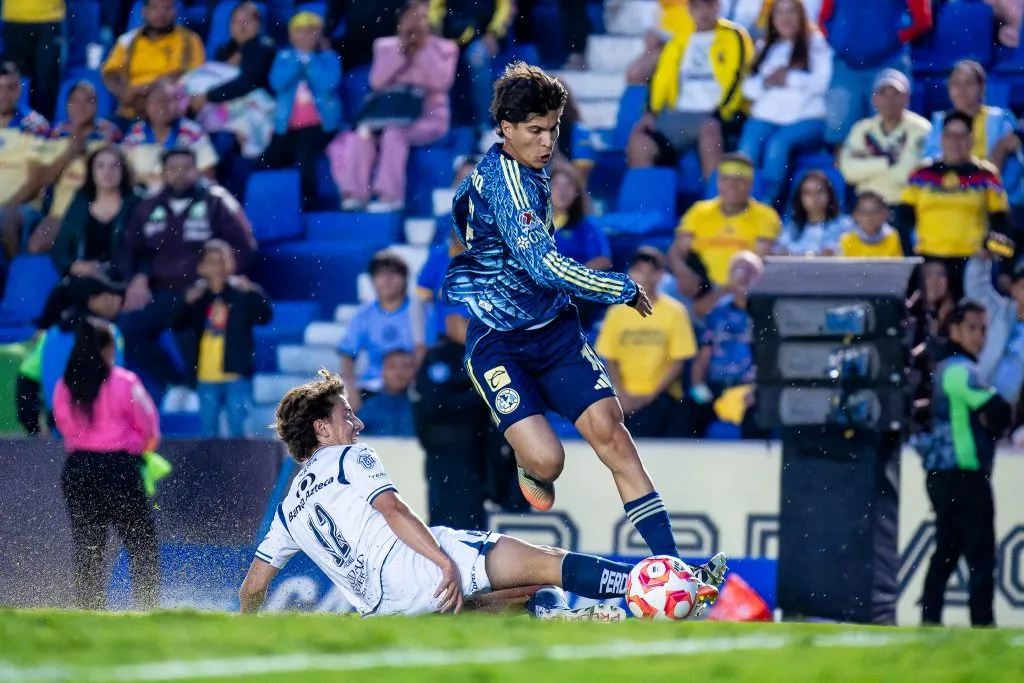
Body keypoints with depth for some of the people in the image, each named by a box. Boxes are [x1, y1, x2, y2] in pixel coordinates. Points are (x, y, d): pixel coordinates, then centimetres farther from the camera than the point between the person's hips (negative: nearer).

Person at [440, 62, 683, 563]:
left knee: (609, 431, -11)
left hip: (554, 332, 8)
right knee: (546, 460, -22)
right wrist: (623, 290, -16)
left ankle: (668, 561, -17)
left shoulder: (526, 168, 10)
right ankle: (530, 467, 18)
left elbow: (461, 206, 30)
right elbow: (544, 266, -27)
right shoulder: (506, 179, -20)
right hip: (498, 346, -8)